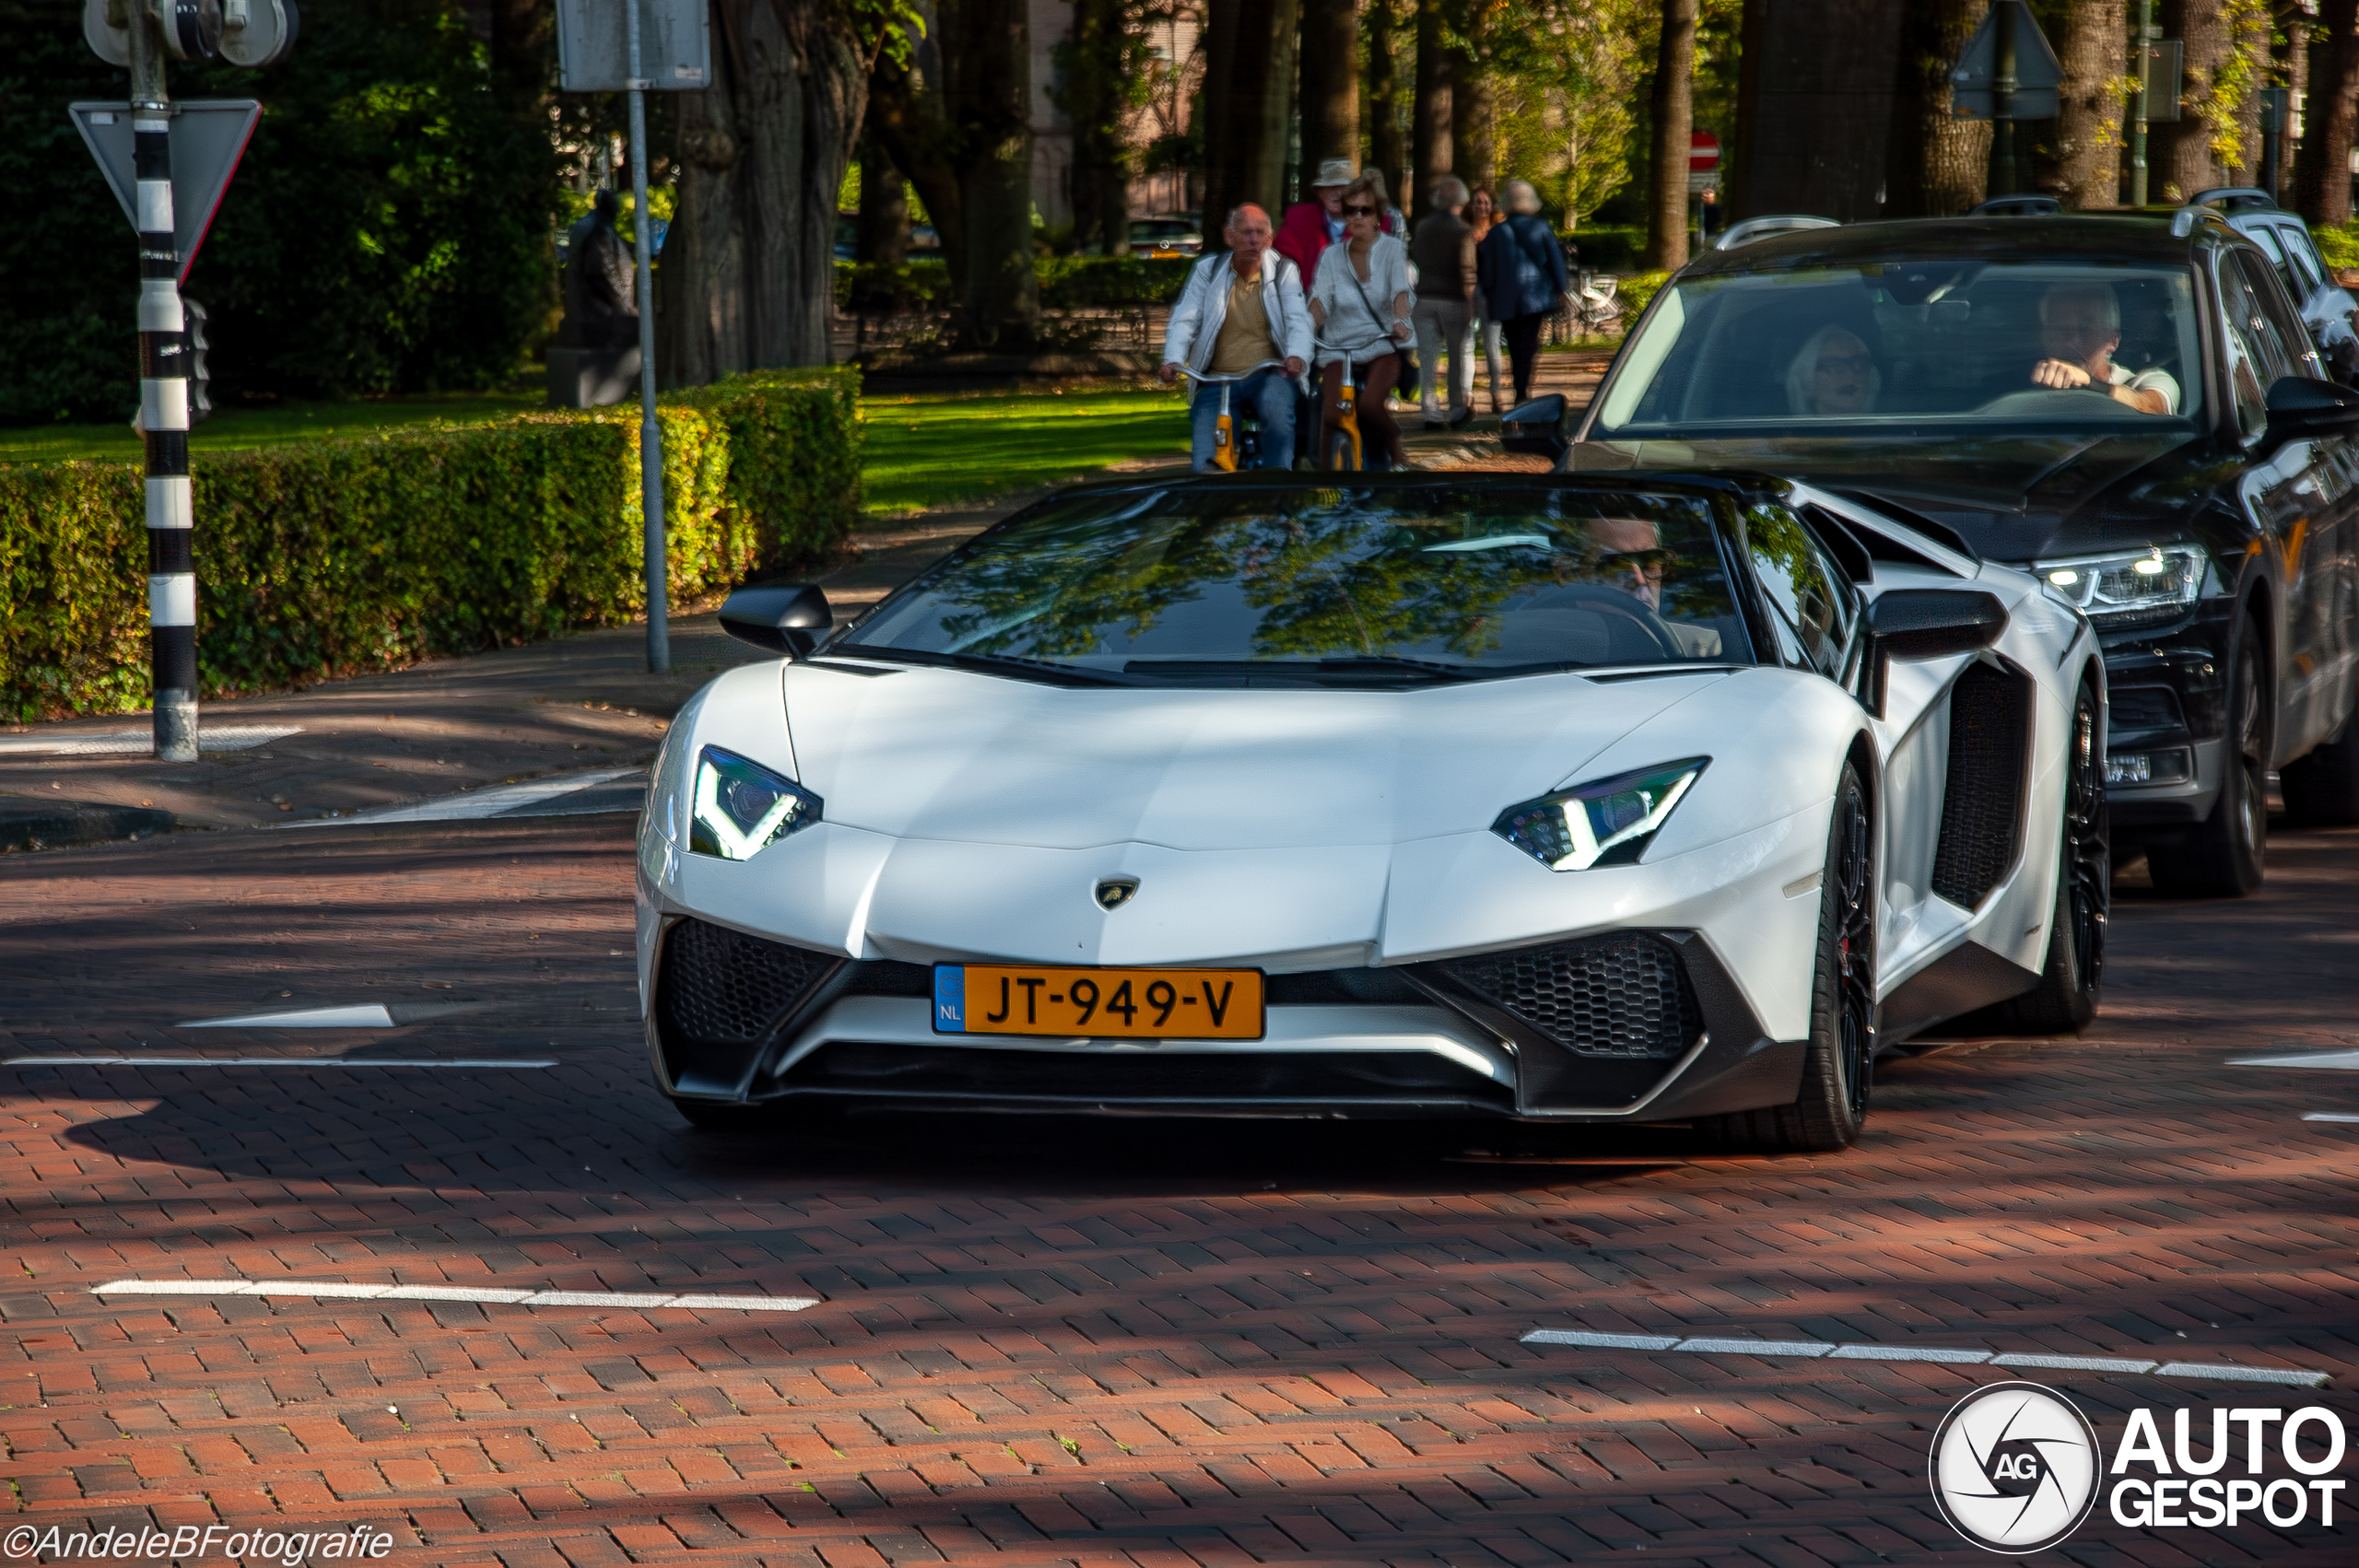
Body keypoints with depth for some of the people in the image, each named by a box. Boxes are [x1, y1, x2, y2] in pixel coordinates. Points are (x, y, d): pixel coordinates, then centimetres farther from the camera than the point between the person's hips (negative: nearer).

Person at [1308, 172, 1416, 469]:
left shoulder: (1392, 249, 2)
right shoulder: (1332, 257, 8)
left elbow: (1401, 291, -15)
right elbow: (1320, 299, -7)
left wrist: (1400, 321, -37)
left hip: (1382, 347, -2)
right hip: (1339, 351, 2)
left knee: (1370, 405, -29)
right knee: (1332, 416, -22)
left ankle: (1394, 445, 2)